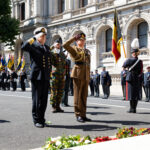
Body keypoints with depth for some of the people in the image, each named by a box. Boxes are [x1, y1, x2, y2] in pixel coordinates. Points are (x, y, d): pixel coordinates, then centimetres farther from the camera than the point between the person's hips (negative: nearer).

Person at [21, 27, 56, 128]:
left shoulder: (47, 47, 18)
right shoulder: (33, 45, 0)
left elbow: (52, 60, 28)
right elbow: (24, 47, -22)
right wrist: (34, 38, -15)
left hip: (46, 78, 6)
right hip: (37, 77, -6)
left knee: (44, 100, 9)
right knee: (36, 99, 0)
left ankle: (42, 119, 18)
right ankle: (36, 120, 10)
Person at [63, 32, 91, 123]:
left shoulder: (88, 51, 19)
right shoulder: (74, 49, 2)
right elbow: (65, 45, -16)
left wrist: (89, 76, 16)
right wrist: (74, 38, -9)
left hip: (86, 76, 6)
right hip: (78, 75, -6)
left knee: (84, 96, 8)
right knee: (78, 95, -2)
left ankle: (83, 115, 14)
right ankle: (78, 115, 4)